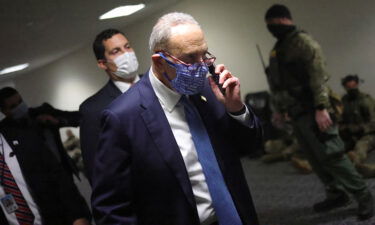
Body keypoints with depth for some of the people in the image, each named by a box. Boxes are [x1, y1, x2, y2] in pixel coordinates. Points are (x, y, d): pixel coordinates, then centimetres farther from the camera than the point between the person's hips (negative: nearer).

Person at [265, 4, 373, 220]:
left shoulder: (303, 42, -10)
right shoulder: (277, 50, 17)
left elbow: (318, 76, -19)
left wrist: (321, 108, -26)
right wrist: (281, 109, 22)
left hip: (312, 111, -9)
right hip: (297, 113, 9)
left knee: (331, 155, -11)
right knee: (316, 159, 10)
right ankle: (336, 194, 20)